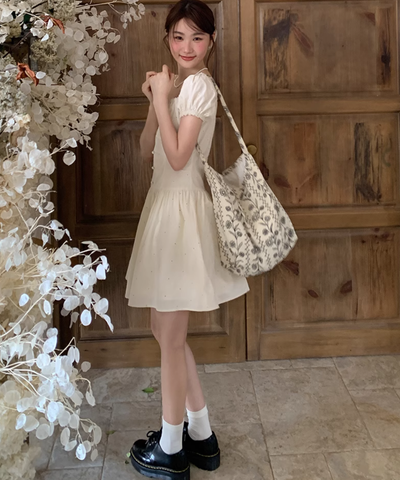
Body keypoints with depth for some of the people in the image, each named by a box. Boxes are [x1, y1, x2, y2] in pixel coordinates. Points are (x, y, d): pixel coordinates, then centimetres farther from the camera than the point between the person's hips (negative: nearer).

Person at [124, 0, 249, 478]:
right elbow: (147, 150, 10)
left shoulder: (199, 85, -13)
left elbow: (178, 157, -22)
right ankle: (201, 435, 28)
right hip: (164, 205, 9)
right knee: (164, 328, 16)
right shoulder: (176, 84, 14)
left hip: (182, 211, -9)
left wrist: (162, 96, -15)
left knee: (171, 336, 2)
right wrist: (155, 100, -2)